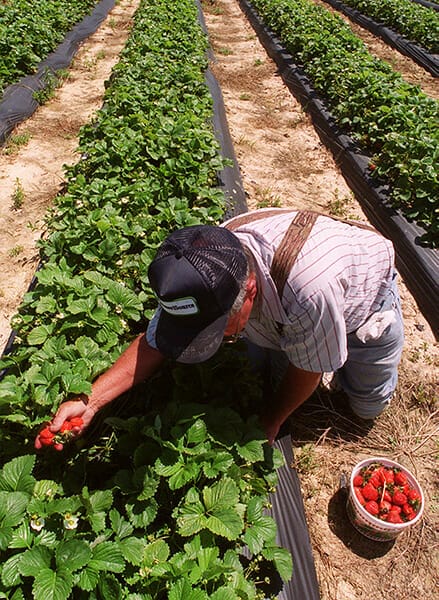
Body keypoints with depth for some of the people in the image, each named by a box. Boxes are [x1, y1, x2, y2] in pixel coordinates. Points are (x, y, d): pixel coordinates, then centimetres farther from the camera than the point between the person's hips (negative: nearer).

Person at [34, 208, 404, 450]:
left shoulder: (307, 287, -50)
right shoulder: (200, 278, -33)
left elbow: (308, 368, -30)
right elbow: (154, 344, -21)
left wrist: (271, 422, -13)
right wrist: (89, 402, -31)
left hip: (365, 290, -3)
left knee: (368, 407, 10)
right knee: (271, 378, 11)